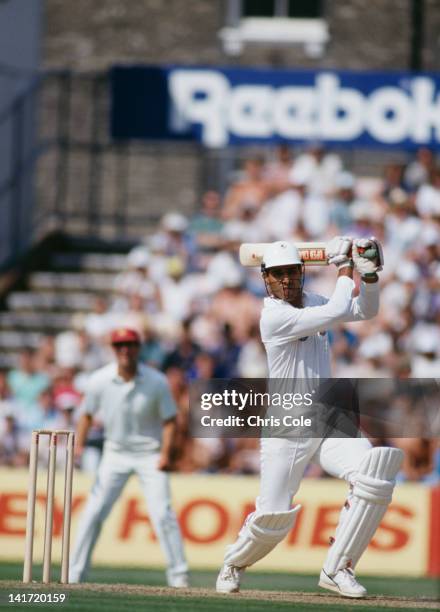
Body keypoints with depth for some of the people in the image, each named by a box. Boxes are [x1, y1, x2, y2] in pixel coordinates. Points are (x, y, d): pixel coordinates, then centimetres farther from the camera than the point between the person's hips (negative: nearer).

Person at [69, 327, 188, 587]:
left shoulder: (156, 382, -14)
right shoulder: (100, 380, -10)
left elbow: (169, 419, -7)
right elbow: (87, 414, 4)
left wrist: (165, 453, -18)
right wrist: (79, 445, -8)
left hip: (150, 454, -2)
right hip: (116, 453, 2)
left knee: (162, 513, -11)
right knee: (94, 512, -4)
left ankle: (178, 573, -2)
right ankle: (76, 572, 4)